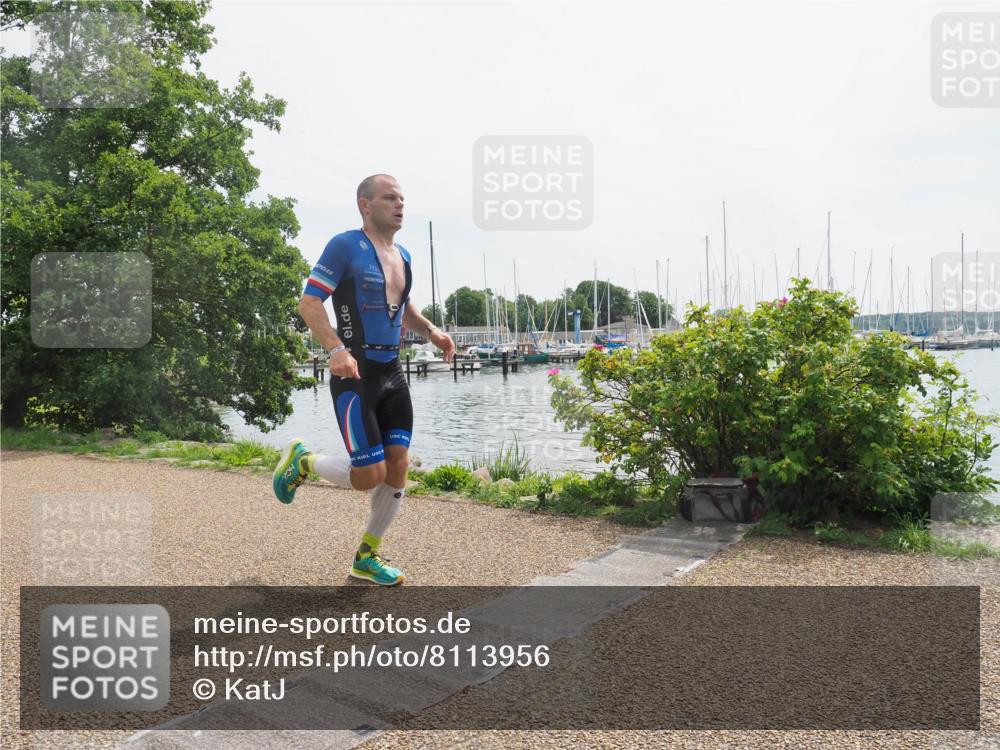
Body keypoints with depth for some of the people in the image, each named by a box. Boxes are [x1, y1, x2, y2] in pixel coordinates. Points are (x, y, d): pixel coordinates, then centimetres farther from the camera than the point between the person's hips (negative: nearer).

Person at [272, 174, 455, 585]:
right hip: (355, 376, -7)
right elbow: (308, 302, -12)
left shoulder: (402, 255, 15)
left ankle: (367, 557, 20)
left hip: (393, 374, 7)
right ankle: (301, 460, 20)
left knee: (398, 467, 3)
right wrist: (337, 348, -27)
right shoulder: (345, 246, -7)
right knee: (370, 474, -10)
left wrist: (430, 330, 8)